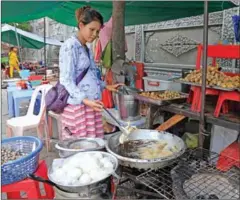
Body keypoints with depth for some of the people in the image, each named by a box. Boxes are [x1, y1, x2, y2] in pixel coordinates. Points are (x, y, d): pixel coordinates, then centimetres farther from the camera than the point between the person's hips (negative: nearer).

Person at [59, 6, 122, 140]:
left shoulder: (87, 49, 16)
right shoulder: (70, 46, -8)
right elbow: (66, 80, -15)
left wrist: (106, 86, 20)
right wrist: (84, 100, -26)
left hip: (91, 105, 8)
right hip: (77, 106, -8)